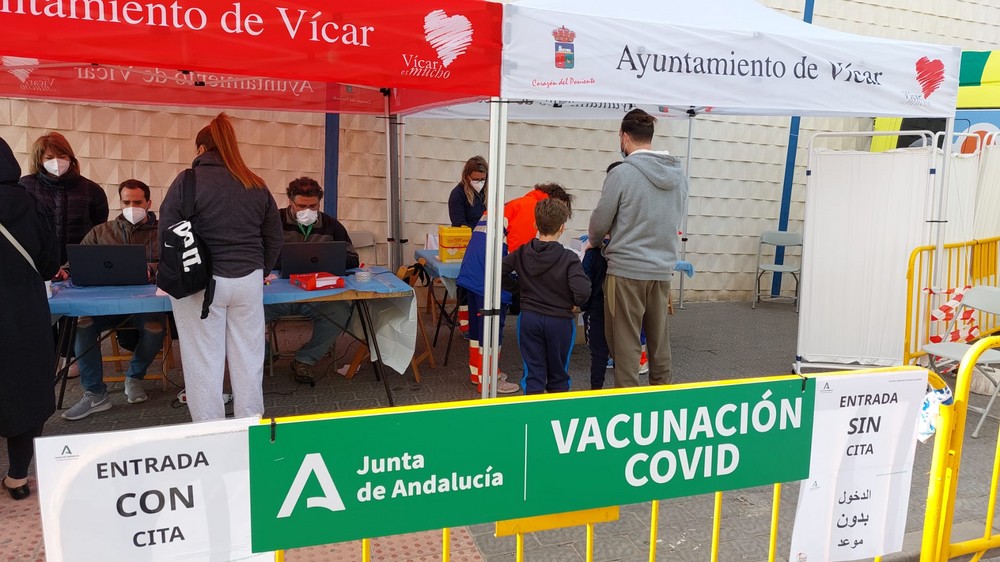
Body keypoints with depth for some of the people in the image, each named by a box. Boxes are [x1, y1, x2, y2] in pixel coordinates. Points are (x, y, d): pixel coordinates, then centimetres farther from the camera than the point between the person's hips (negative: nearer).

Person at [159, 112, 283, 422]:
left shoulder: (187, 181, -4)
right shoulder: (257, 185, 8)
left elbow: (167, 234, -3)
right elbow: (274, 239, 12)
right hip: (248, 280, 4)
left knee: (204, 359, 5)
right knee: (248, 356, 10)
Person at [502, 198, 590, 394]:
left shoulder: (522, 253, -2)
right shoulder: (569, 258, -15)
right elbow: (582, 291, -25)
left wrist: (517, 287, 7)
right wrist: (575, 304, -5)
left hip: (528, 318, 3)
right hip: (560, 321, -2)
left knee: (533, 372, 9)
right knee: (558, 373, 15)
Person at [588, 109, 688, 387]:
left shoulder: (622, 173, -13)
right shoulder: (678, 173, 4)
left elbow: (600, 221, -6)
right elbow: (677, 218, 12)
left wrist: (594, 242, 15)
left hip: (627, 269, -5)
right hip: (663, 268, 6)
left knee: (626, 342, 4)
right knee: (659, 340, 16)